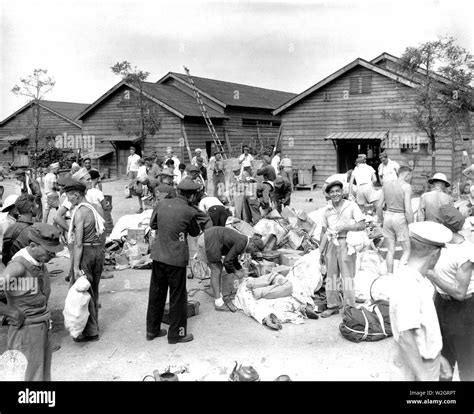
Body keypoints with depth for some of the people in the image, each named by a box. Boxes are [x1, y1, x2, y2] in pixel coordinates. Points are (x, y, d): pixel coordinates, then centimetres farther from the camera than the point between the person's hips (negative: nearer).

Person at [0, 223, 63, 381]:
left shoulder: (40, 261, 1)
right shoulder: (18, 266, -24)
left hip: (44, 326, 8)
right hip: (26, 330, -8)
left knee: (44, 374, 17)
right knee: (31, 376, 2)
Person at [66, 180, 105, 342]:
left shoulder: (79, 212, -15)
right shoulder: (94, 208, 9)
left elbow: (78, 243, -18)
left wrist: (76, 267, -17)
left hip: (85, 251, -8)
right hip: (99, 250, 8)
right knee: (93, 290, 18)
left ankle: (90, 331, 7)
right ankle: (93, 325, 30)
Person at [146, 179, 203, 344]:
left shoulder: (161, 204, 0)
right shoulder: (190, 211, -14)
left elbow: (152, 224, 14)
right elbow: (195, 232, 3)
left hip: (158, 255, 5)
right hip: (176, 258, -5)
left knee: (156, 293, 16)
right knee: (177, 296, 9)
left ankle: (152, 330, 28)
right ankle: (176, 333, 19)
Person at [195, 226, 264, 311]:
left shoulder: (242, 240, 11)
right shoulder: (241, 244, -17)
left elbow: (234, 259, 26)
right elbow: (227, 261, -14)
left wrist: (241, 270, 17)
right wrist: (236, 272, 0)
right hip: (208, 242, -10)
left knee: (219, 267, 16)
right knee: (216, 271, -4)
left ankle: (219, 297, 21)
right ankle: (218, 303, 3)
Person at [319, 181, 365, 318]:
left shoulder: (351, 206, -3)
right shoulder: (327, 210, 10)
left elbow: (362, 225, -8)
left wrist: (344, 227, -16)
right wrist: (321, 251, 15)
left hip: (346, 243, -5)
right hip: (331, 244, 5)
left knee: (347, 275, -3)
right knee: (331, 276, 10)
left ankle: (350, 307, 6)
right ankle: (333, 305, 22)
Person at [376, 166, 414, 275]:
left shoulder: (386, 183, 2)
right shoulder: (406, 186, -13)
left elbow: (379, 206, 4)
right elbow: (408, 210, -18)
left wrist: (381, 221, 17)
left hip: (388, 217, 5)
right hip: (401, 219, -5)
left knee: (390, 251, 14)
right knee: (407, 250, 10)